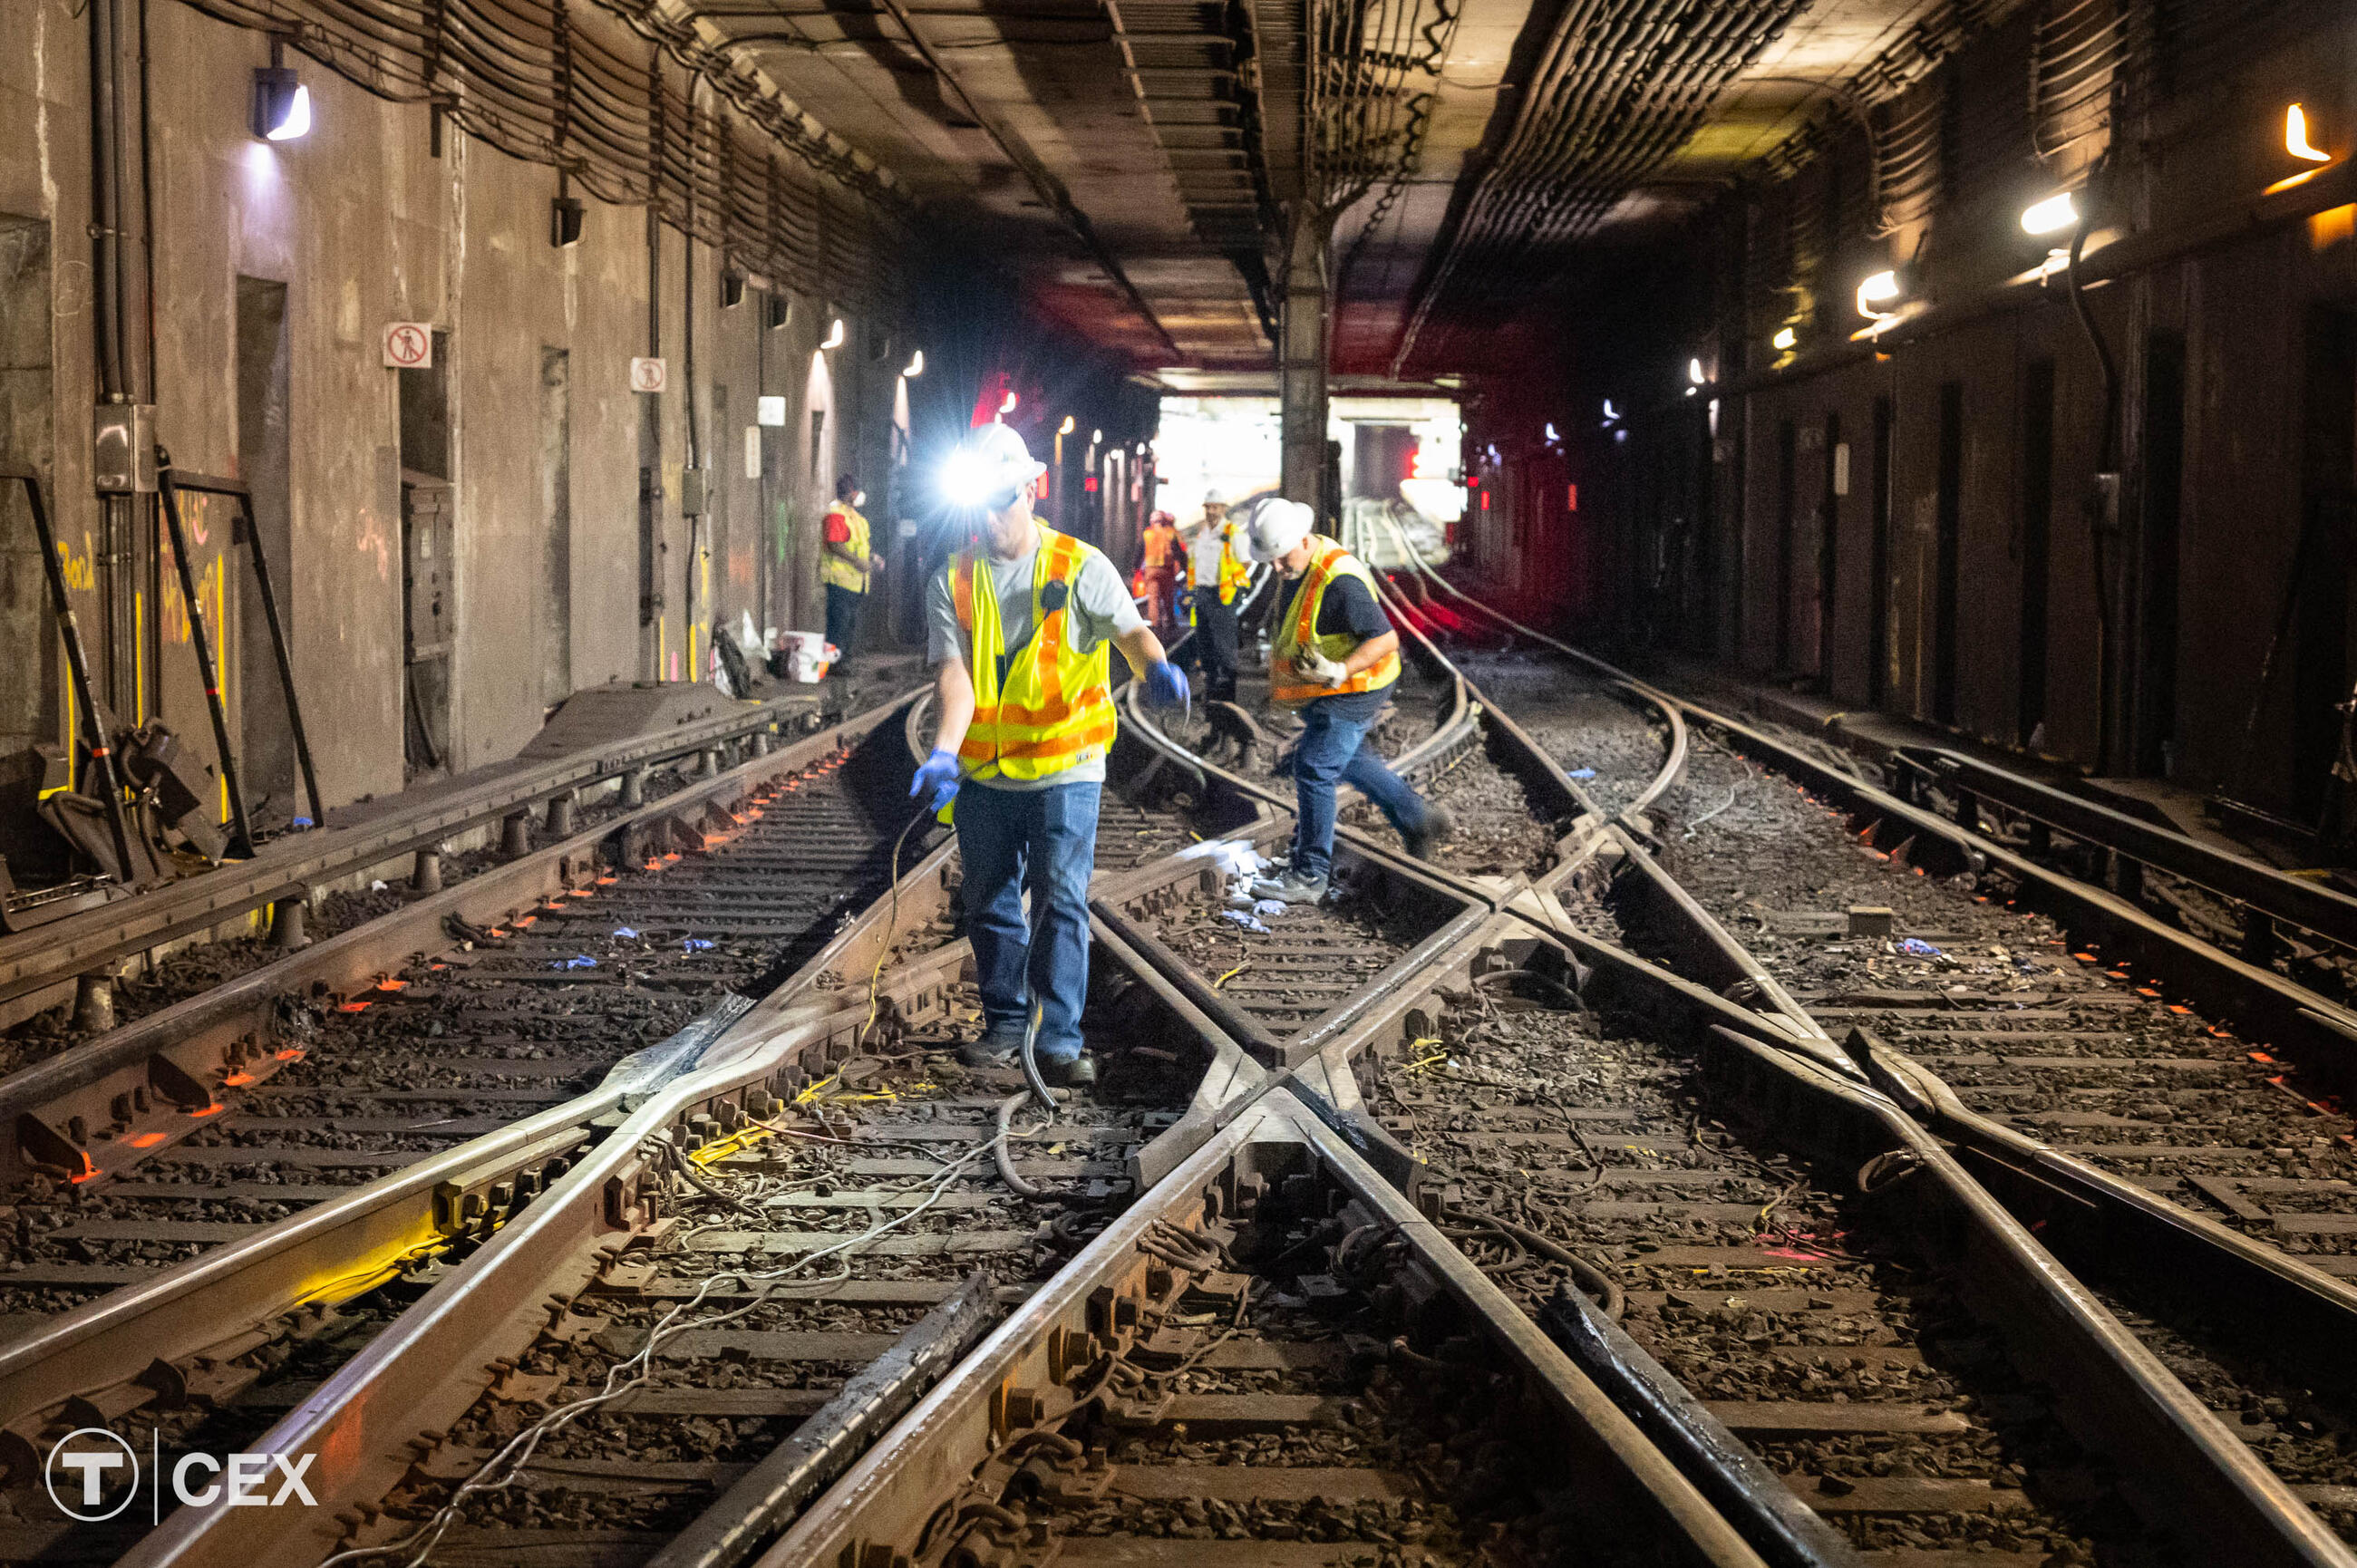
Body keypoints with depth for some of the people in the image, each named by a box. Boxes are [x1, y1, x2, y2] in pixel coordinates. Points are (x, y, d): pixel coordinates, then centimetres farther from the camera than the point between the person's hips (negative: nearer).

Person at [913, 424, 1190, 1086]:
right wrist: (944, 752, -24)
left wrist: (1156, 667, -36)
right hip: (983, 775, 3)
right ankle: (1005, 1025, 25)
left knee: (1060, 902, -8)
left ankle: (1060, 1039, -4)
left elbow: (1129, 629, -11)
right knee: (991, 905, 11)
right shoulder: (952, 581, 2)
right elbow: (954, 671, -8)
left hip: (1064, 770, -3)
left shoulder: (1080, 567, -2)